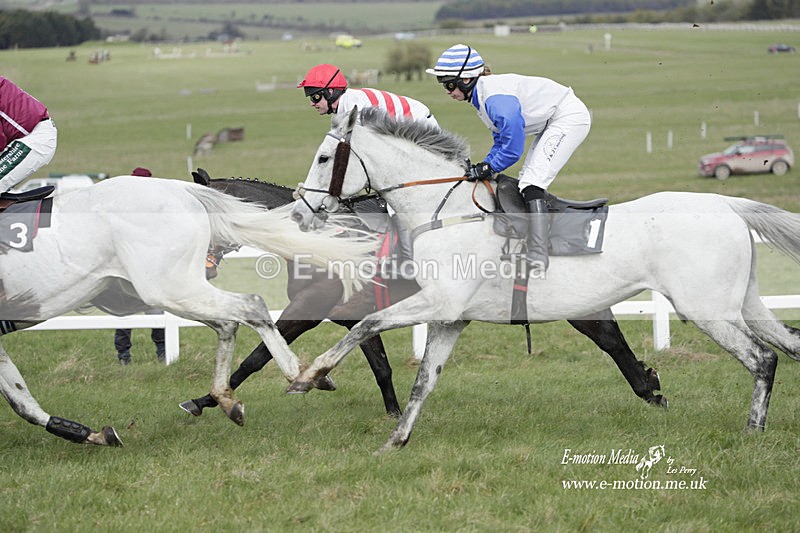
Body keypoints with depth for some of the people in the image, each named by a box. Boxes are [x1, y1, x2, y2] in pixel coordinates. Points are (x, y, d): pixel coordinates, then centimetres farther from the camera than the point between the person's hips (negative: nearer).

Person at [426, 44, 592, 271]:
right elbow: (501, 140, 13)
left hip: (569, 117, -11)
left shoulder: (496, 99, -27)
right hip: (553, 122, 11)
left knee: (532, 183, -19)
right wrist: (485, 165, -1)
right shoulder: (483, 95, 6)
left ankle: (538, 256, -24)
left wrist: (489, 167, -14)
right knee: (528, 182, 14)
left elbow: (512, 147, -26)